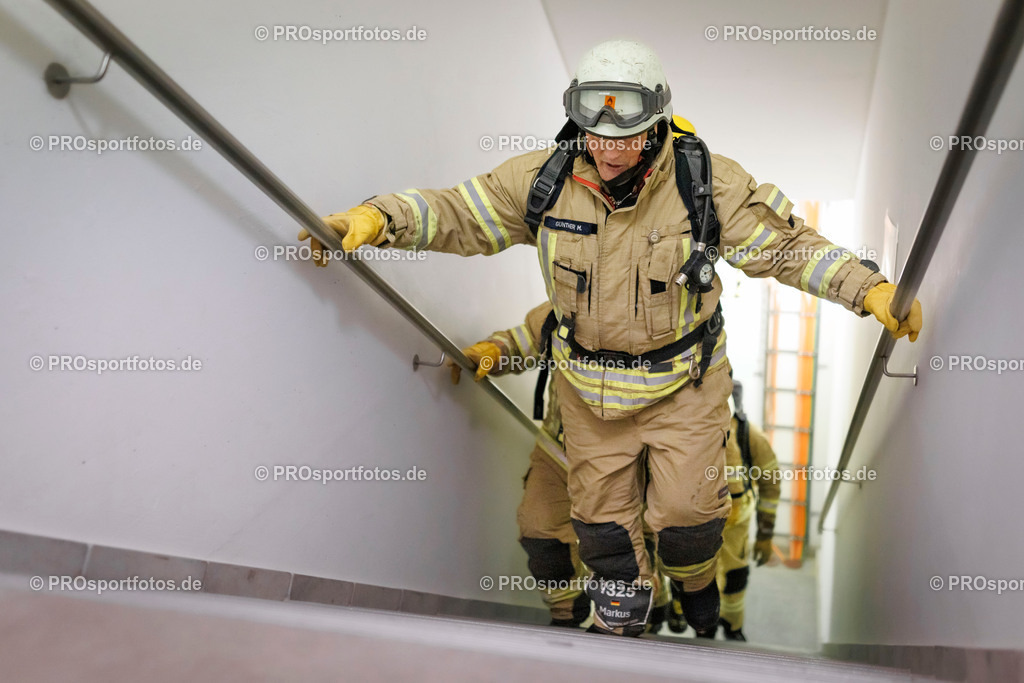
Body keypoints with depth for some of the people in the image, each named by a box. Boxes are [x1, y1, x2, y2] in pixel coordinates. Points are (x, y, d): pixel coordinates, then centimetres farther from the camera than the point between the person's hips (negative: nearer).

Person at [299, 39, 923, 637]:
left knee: (685, 509, 5)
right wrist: (377, 218, -22)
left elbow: (786, 243, -10)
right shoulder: (546, 180, -14)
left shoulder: (707, 182, -17)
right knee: (602, 514, 14)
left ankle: (696, 579, 44)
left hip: (683, 382, -1)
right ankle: (622, 616, 43)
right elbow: (459, 212, -7)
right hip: (588, 384, 2)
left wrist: (872, 289, -20)